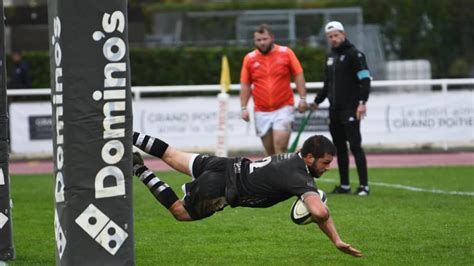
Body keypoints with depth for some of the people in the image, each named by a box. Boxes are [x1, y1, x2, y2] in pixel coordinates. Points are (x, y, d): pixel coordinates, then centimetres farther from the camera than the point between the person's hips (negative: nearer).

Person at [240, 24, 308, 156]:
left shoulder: (286, 53, -1)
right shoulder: (249, 58, 4)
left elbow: (298, 76, 3)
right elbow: (245, 85, 9)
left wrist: (302, 98, -4)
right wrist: (244, 108, 3)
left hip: (283, 109, -3)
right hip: (261, 112, 3)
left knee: (280, 145, -16)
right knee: (269, 151, 6)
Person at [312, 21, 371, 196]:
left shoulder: (354, 54, -7)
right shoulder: (330, 57, 17)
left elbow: (365, 80, -13)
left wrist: (362, 102, -22)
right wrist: (317, 101, 21)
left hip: (350, 109, -8)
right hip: (334, 110, 8)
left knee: (355, 145, -11)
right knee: (339, 147, 9)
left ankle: (364, 185, -12)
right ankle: (344, 185, 14)